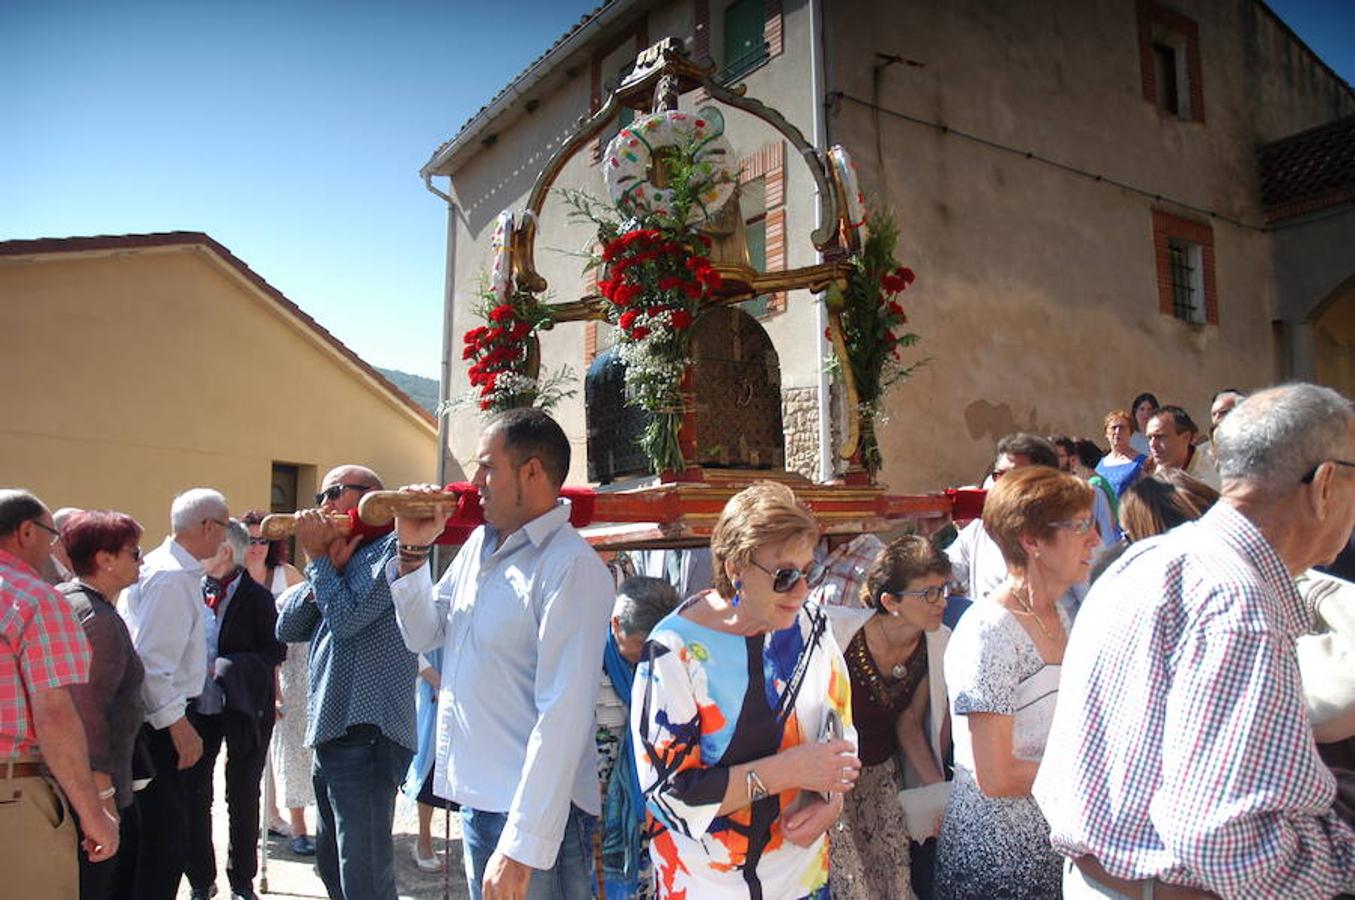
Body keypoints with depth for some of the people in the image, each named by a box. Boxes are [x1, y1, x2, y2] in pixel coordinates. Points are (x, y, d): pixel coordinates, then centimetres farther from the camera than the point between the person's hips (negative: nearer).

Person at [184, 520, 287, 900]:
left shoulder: (256, 597, -9)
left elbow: (276, 650, -8)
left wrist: (231, 666, -20)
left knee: (243, 798, 8)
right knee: (194, 795, 7)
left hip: (242, 709, -3)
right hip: (198, 708, 4)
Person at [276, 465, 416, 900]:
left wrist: (319, 558, -6)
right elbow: (287, 628, 11)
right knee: (332, 865, 22)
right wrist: (325, 565, -1)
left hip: (367, 734, -10)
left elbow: (348, 618, -18)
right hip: (331, 734, 10)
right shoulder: (339, 556, 18)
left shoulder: (390, 547, -8)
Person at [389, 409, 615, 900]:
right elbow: (423, 635, 15)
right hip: (475, 799, 8)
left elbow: (564, 715, -23)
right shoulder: (478, 544, 8)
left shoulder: (570, 568, -18)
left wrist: (523, 845, -24)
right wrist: (412, 551, 1)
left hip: (534, 812, -8)